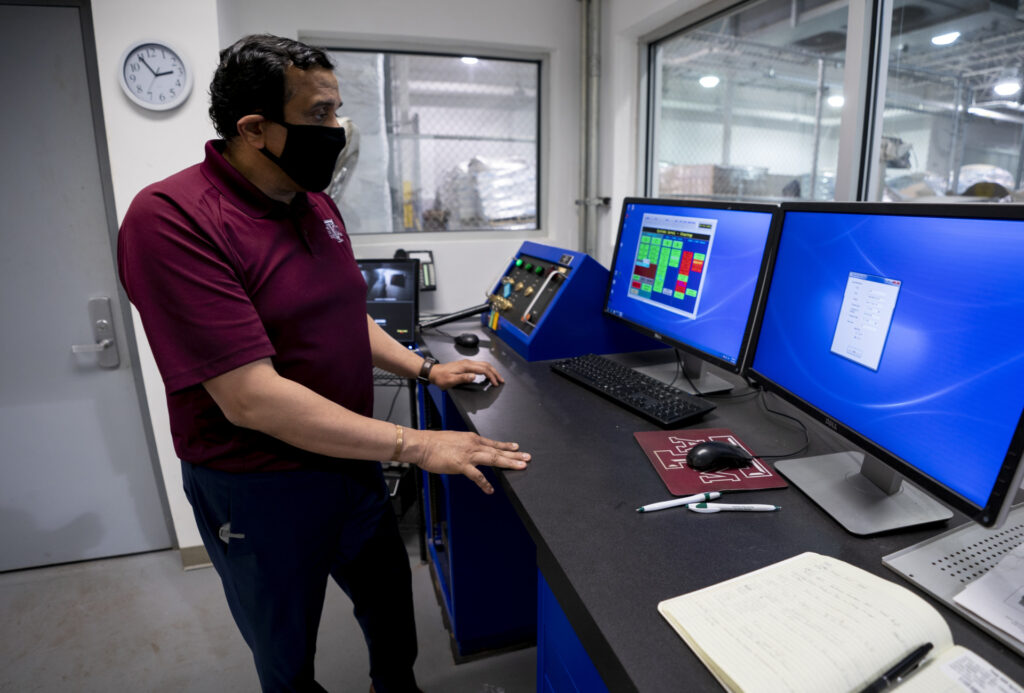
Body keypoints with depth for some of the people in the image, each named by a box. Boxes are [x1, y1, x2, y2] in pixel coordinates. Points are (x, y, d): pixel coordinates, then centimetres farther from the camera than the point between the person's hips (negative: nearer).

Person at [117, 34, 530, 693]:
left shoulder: (318, 205, 3)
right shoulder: (171, 218, -23)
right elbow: (251, 397, -29)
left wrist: (424, 369, 4)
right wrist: (415, 446, -29)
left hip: (352, 463, 7)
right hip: (258, 490, -7)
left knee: (392, 602, 27)